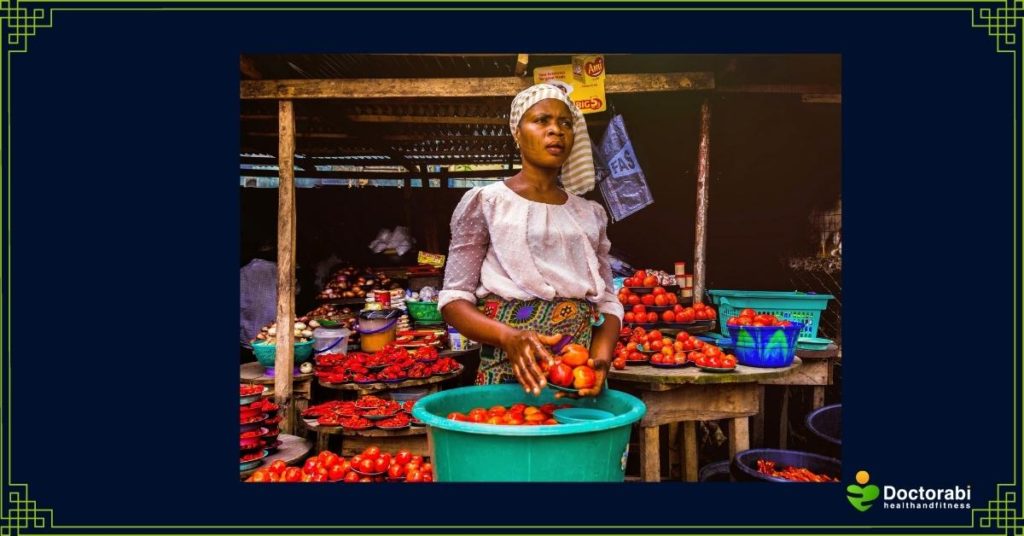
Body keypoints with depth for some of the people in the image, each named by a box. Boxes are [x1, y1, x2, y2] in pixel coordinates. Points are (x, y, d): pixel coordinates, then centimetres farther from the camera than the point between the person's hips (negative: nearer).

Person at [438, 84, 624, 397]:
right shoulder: (484, 203, -1)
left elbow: (608, 302, 10)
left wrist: (601, 354, -10)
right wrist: (508, 337, -22)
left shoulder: (591, 214, 12)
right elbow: (454, 300, -4)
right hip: (509, 372, -3)